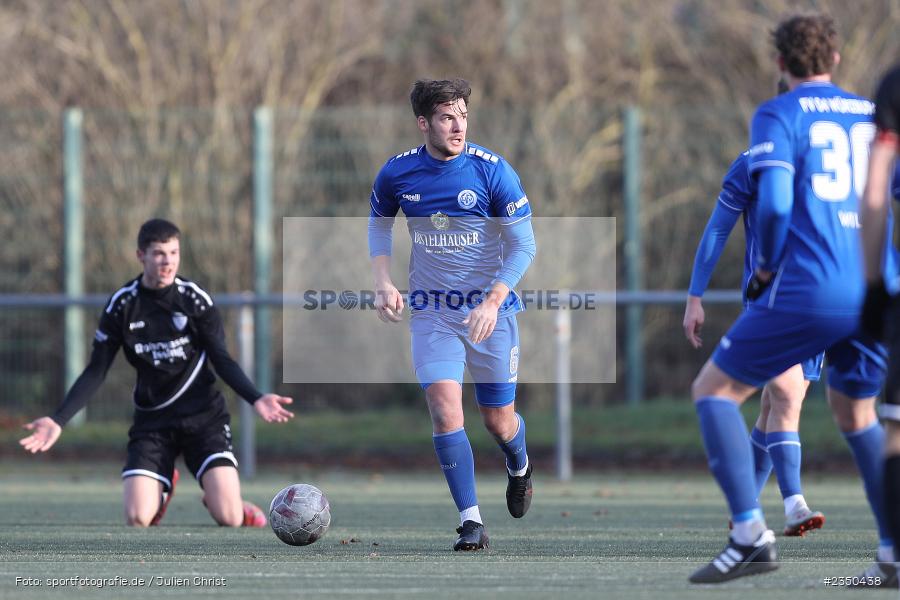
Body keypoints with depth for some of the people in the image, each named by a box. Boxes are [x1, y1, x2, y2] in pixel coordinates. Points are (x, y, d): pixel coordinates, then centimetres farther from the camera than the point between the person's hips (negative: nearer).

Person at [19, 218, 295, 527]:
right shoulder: (122, 305, -4)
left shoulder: (195, 298, -6)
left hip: (203, 417, -1)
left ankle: (223, 497, 24)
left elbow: (222, 361, -3)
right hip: (151, 421, 1)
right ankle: (164, 487, 23)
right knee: (137, 519, -14)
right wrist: (58, 420, -9)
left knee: (229, 519, -17)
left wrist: (255, 398, -20)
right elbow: (96, 372, 1)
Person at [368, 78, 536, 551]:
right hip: (431, 311, 1)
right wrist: (383, 282, 0)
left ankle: (519, 467, 45)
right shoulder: (397, 173, -5)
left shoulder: (492, 170, -13)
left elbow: (523, 245, -10)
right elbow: (379, 223, 15)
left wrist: (492, 303, -21)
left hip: (490, 309, -1)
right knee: (444, 406, -17)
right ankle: (471, 523, -12)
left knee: (499, 422, 7)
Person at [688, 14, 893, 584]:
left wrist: (767, 268, 3)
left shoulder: (778, 115, 0)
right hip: (877, 295, 6)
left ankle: (751, 533, -8)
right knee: (857, 413, 24)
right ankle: (894, 553, 15)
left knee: (714, 389, 6)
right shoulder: (874, 113, 17)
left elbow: (774, 202, -13)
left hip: (808, 291, -6)